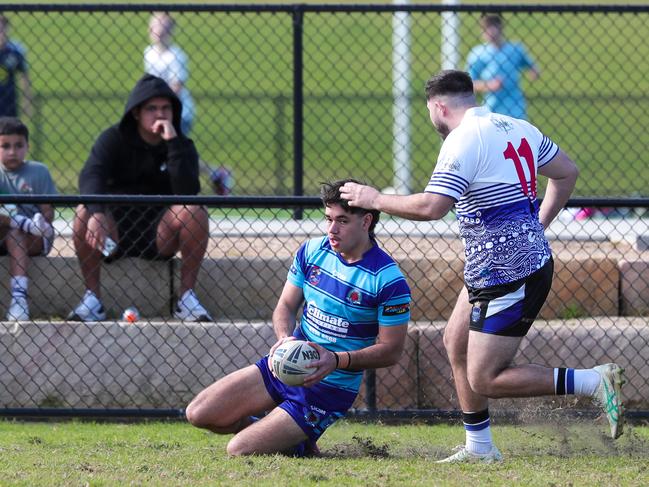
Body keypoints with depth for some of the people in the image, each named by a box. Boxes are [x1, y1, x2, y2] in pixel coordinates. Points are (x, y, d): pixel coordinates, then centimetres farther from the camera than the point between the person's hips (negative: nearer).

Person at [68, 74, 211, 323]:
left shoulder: (181, 146, -1)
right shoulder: (114, 139, -2)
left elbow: (188, 191, -20)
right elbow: (90, 176, -22)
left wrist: (173, 144, -24)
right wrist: (96, 213, -42)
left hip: (160, 238, 1)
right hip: (115, 231, -1)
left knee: (196, 211, -26)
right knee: (84, 211, -29)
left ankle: (187, 297, -21)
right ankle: (92, 299, -23)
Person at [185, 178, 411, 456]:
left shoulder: (389, 281, -17)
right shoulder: (312, 251, 0)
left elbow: (391, 350, -14)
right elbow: (285, 306, 7)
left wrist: (337, 361, -27)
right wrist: (285, 338, -16)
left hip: (329, 389, -6)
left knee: (239, 450, -16)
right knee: (198, 414, 0)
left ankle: (300, 445, 15)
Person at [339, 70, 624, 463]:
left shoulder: (463, 140, -17)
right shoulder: (518, 129, 10)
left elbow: (432, 206, -27)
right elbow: (567, 172, 21)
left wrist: (376, 199, -13)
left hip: (507, 277, -10)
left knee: (485, 380, -5)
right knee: (456, 342, 21)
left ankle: (595, 383, -11)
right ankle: (479, 449, 25)